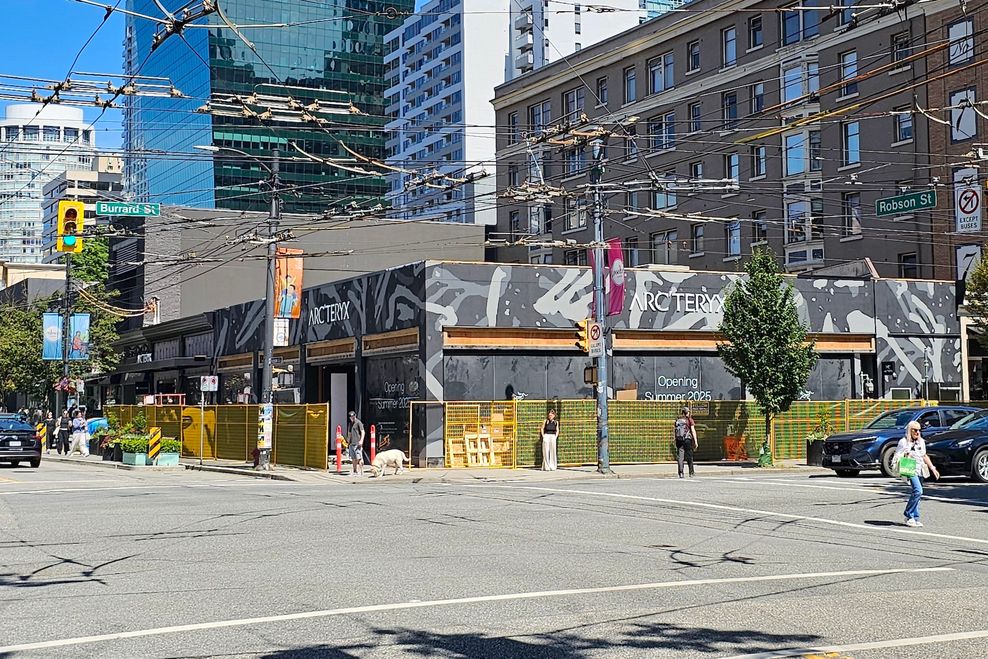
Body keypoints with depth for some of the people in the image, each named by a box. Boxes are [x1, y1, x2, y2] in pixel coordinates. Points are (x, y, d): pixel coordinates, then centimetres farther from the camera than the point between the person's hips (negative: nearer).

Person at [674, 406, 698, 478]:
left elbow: (674, 431, 8)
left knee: (680, 457, 1)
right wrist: (695, 441, -7)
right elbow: (693, 431, -7)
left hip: (678, 440, 2)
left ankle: (681, 473, -8)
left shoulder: (677, 420, 8)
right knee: (689, 457, 9)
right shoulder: (689, 420, -2)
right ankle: (691, 473, 17)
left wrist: (676, 440, 15)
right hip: (687, 440, -2)